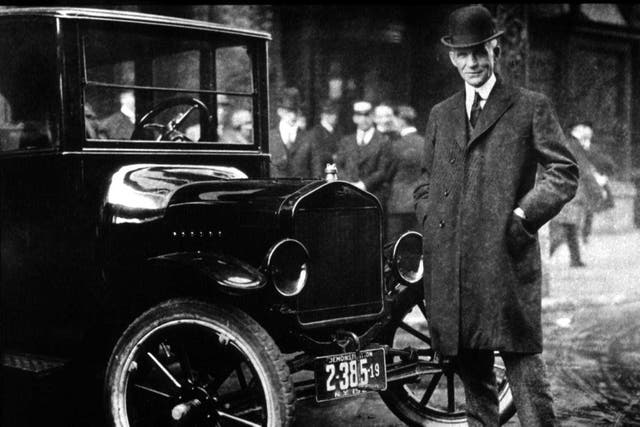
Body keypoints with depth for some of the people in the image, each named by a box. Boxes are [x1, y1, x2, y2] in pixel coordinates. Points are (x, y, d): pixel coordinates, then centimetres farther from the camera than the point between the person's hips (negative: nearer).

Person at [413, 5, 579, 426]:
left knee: (522, 359, -7)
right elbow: (426, 182, 25)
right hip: (450, 263, 5)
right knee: (472, 370, 11)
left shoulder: (531, 106, 5)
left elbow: (564, 172, 0)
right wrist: (432, 222, 8)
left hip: (507, 255, -4)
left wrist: (523, 215, -11)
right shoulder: (440, 115, 20)